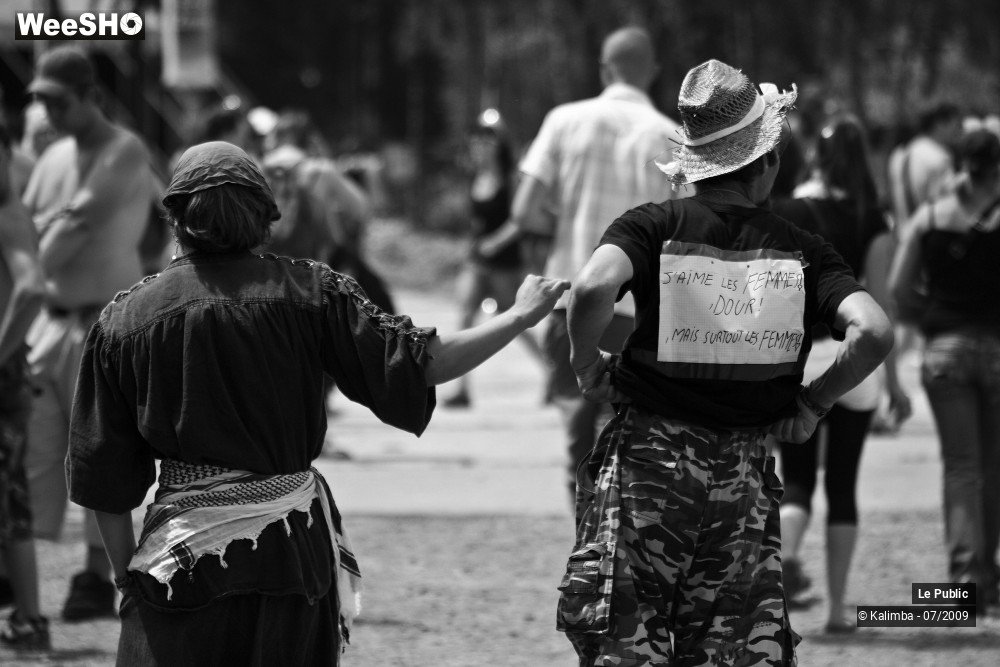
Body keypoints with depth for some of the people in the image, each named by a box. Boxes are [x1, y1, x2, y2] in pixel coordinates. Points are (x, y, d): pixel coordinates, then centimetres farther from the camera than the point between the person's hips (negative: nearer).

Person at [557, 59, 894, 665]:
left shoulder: (654, 226, -3)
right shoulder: (803, 251, 2)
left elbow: (594, 287, -23)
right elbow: (874, 332, -12)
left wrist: (588, 364, -4)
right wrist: (814, 402, 4)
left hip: (649, 459, -1)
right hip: (745, 475, 2)